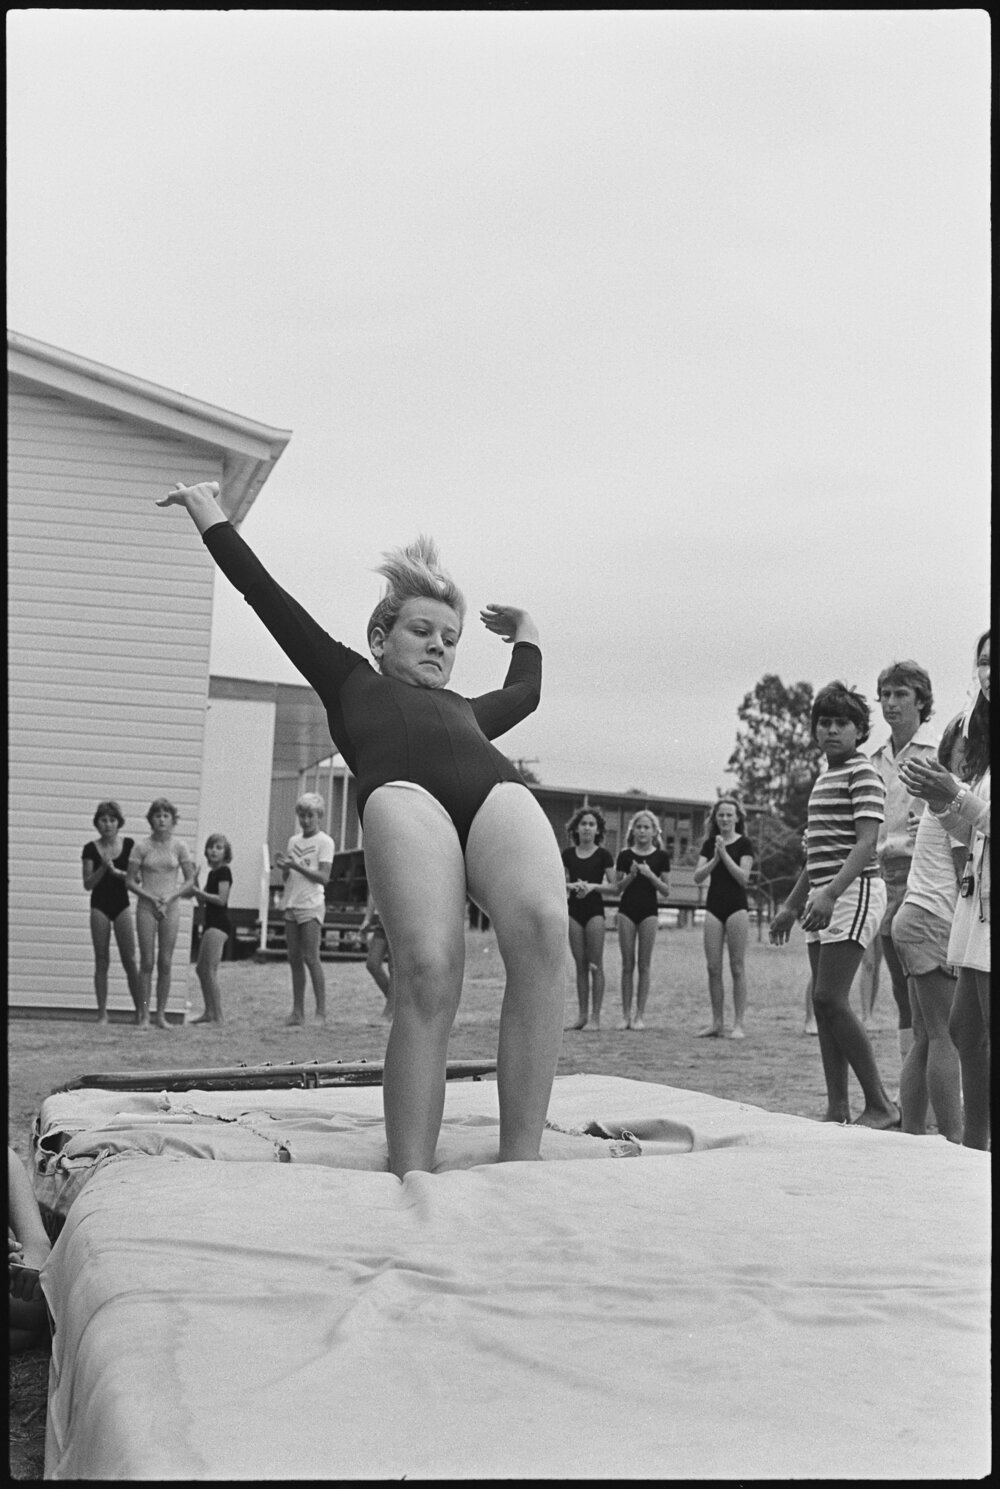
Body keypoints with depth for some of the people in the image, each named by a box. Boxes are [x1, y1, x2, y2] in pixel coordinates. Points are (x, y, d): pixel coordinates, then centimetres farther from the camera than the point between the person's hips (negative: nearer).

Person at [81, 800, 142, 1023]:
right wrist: (103, 867, -16)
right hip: (100, 906, 0)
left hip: (121, 905, 0)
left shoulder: (128, 845, 1)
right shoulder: (91, 849, -1)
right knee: (101, 961, 2)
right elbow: (88, 884, -3)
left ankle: (140, 1011, 3)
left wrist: (118, 872, -17)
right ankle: (102, 1013, 7)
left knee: (129, 960, -2)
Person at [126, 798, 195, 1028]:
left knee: (165, 963, 2)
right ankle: (144, 1014, 3)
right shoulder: (142, 847, -2)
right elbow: (130, 881, -1)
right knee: (147, 962, -1)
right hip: (146, 907, -1)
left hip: (170, 907, 1)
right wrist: (150, 898, -13)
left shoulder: (179, 847, 2)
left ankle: (161, 1014, 9)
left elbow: (190, 880, 5)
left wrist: (170, 897, -9)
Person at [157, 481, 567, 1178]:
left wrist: (526, 633, 77)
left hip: (499, 791, 3)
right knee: (427, 972, -30)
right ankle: (411, 1182, -30)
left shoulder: (466, 710, 46)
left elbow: (525, 691, 66)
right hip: (401, 794, -3)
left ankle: (521, 1165, -33)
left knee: (542, 930, -31)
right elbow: (268, 593, 40)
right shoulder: (351, 681, 36)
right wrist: (211, 516, 47)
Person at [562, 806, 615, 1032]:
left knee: (595, 964, -3)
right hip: (574, 909, 3)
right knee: (580, 964, 6)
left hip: (594, 910, -3)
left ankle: (595, 1016, 0)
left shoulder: (602, 855, -1)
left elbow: (614, 885, -2)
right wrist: (572, 886, -10)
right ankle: (582, 1014, 12)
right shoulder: (568, 854, 7)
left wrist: (593, 886, -16)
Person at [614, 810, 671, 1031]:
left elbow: (666, 890, 1)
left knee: (644, 965, 1)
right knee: (627, 964, 3)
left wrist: (650, 875, -13)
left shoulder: (661, 856, 2)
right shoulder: (625, 855, 4)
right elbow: (617, 887, 5)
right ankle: (626, 1014, 7)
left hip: (649, 911, -1)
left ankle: (640, 1014, 6)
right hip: (627, 909, 1)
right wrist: (631, 875, -11)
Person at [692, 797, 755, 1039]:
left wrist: (724, 854, -16)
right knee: (713, 968, 3)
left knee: (737, 967, -3)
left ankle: (738, 1024, 0)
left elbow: (743, 878, -12)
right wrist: (715, 858, -13)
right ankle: (717, 1023, 10)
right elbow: (698, 877, 1)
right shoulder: (709, 844, 10)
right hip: (714, 907, 4)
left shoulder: (743, 844, -1)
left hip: (736, 907, -4)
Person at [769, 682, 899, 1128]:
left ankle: (880, 1106, -10)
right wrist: (791, 905, 25)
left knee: (830, 998, -16)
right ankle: (837, 1108, 10)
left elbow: (866, 843, -18)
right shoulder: (824, 777, 19)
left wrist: (830, 894, -29)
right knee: (823, 1002, 6)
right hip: (823, 897, 9)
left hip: (853, 892, -9)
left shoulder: (863, 774, -8)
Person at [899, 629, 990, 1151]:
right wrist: (943, 801, 6)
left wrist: (958, 796, -20)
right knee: (964, 1031, 10)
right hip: (976, 901, 9)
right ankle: (972, 1147, 16)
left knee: (975, 1035, -8)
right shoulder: (980, 741, 18)